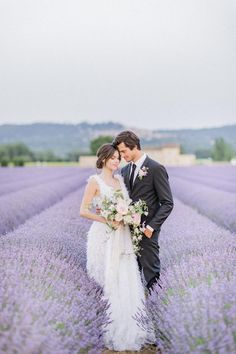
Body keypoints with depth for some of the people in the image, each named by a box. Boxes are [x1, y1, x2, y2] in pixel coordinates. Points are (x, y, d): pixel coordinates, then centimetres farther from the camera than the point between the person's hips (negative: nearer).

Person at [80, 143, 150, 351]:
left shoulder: (120, 180, 13)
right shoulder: (95, 181, -5)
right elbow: (84, 210, -9)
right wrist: (107, 220, -17)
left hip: (122, 236, 6)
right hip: (104, 236, -6)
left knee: (125, 281, 5)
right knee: (108, 282, -1)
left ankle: (126, 329, 18)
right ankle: (113, 333, 12)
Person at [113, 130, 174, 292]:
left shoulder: (156, 169, -11)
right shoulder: (125, 170, 10)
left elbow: (167, 203, -12)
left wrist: (151, 226, -18)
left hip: (147, 230, -6)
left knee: (151, 272, 2)